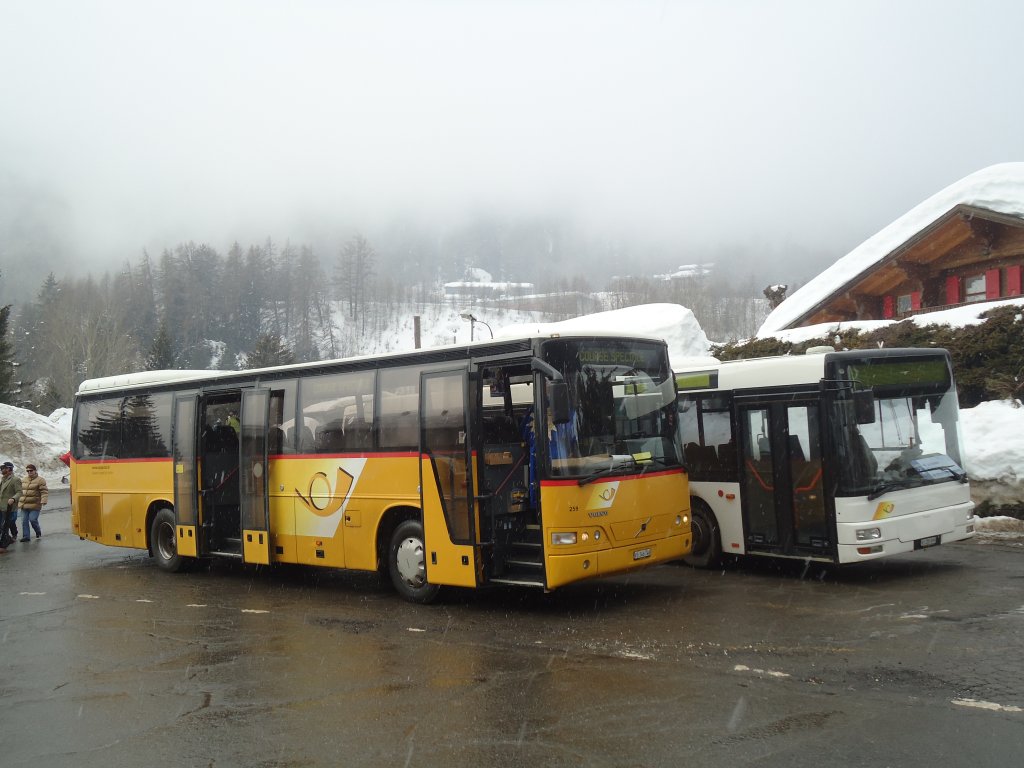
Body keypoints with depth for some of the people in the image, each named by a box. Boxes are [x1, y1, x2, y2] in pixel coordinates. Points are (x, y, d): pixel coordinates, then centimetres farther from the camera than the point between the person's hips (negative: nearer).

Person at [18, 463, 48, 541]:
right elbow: (20, 491, 25)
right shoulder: (24, 480, 15)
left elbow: (44, 492, -11)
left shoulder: (40, 480, -5)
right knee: (24, 521, 3)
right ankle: (26, 536, 9)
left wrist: (43, 501, -24)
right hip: (24, 505, 6)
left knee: (33, 519, -10)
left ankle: (38, 531, 17)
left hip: (34, 505, -6)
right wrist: (19, 501, 25)